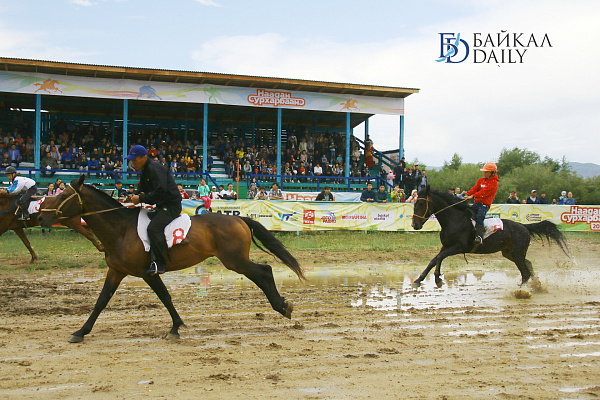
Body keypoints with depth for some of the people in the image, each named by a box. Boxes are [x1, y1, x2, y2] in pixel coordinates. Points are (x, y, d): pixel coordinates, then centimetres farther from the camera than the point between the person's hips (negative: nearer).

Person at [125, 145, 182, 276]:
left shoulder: (155, 169, -18)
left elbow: (160, 191, -28)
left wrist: (141, 199, -23)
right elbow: (142, 189, 21)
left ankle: (158, 263, -24)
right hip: (161, 206, 11)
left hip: (171, 206, -11)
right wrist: (135, 197, -1)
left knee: (153, 228, -27)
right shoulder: (144, 171, 14)